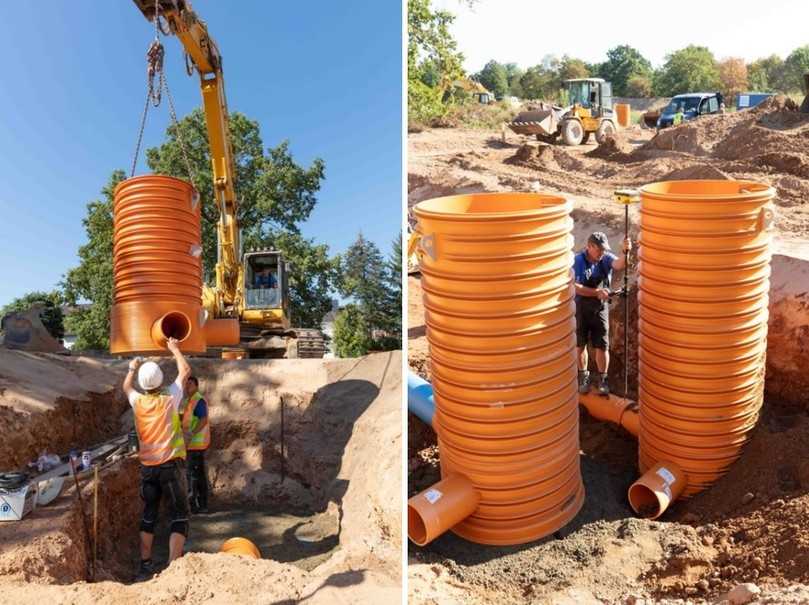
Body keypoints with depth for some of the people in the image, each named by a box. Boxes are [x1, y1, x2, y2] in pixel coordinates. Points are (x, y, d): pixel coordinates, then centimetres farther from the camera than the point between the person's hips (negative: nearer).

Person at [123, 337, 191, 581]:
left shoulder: (137, 401, 0)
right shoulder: (170, 398, -8)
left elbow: (126, 386, 25)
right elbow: (185, 371, 5)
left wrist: (132, 369, 41)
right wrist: (175, 349, 17)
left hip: (147, 467, 4)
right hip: (171, 464, -4)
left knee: (148, 515, 16)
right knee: (179, 516, 0)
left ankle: (145, 565, 19)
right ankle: (172, 567, -8)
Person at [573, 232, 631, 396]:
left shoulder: (606, 258, -6)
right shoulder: (577, 261, -13)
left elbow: (619, 264, -28)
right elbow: (575, 287, -22)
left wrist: (626, 252, -48)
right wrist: (596, 292, -32)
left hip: (600, 308, 1)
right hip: (579, 308, -1)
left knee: (602, 346, 3)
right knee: (580, 345, 11)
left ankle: (603, 379, 19)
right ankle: (583, 376, 30)